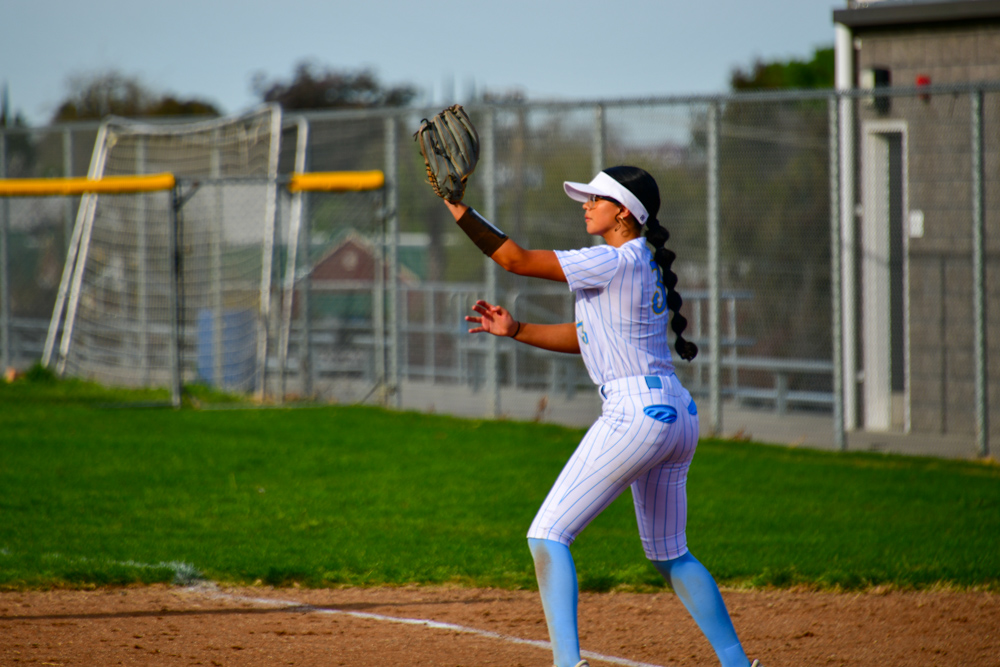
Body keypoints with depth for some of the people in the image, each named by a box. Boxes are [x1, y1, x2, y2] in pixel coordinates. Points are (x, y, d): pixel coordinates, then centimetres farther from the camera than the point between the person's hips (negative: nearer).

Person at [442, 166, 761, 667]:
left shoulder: (612, 263, -11)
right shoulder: (646, 267, 17)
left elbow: (516, 260, -12)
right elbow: (586, 338, 22)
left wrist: (459, 208, -8)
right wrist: (515, 330, 13)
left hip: (635, 414, -10)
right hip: (677, 415, 10)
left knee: (547, 535, -8)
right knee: (669, 554, 21)